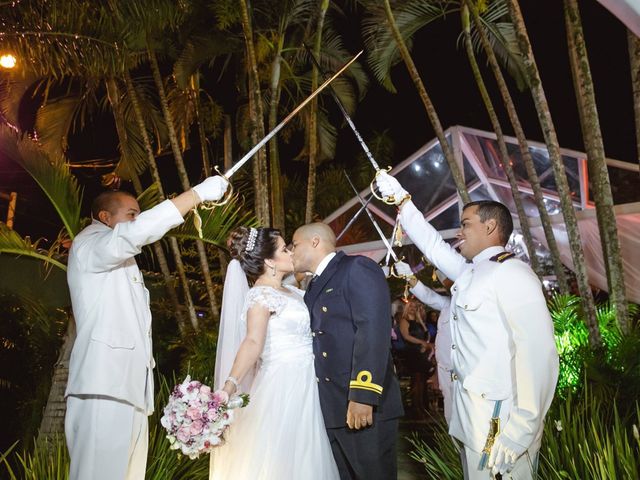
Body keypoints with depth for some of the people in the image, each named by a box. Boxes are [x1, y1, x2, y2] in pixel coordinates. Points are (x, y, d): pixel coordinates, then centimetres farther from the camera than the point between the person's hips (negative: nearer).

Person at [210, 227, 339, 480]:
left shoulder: (293, 291, 13)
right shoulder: (260, 294, -12)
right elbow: (253, 342, -25)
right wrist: (228, 387, -37)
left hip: (306, 385, 8)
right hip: (283, 386, -8)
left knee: (307, 458, 13)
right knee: (280, 459, 0)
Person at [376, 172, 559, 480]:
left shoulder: (512, 273, -15)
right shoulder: (469, 273, 12)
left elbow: (538, 353, -23)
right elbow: (432, 244, 25)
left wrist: (519, 432, -25)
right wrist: (400, 199, 29)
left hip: (499, 420, -8)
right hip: (469, 415, 8)